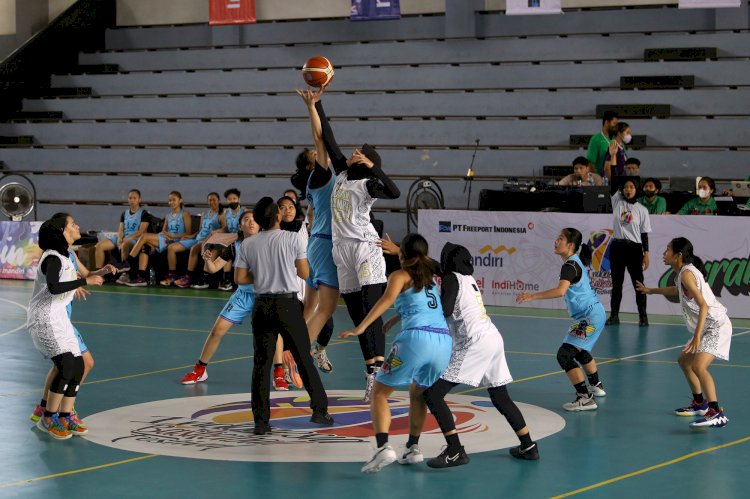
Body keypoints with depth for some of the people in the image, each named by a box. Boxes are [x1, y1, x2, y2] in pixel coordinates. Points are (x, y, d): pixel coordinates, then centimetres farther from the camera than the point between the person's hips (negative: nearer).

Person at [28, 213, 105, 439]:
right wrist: (85, 281, -26)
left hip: (59, 318, 10)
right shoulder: (52, 257, -16)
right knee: (66, 366, -18)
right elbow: (53, 287, -29)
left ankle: (65, 417, 16)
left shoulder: (65, 256, 14)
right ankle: (48, 419, -7)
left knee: (78, 366, 7)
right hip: (44, 319, -10)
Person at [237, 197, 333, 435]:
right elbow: (305, 274, 0)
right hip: (288, 304, -2)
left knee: (261, 364, 4)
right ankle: (319, 410, 13)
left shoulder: (248, 245, 1)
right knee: (304, 359, 9)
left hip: (262, 306, 2)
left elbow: (240, 278, 3)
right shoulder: (293, 239, -6)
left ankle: (261, 421, 2)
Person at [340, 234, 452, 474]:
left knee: (379, 393, 3)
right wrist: (396, 318, 50)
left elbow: (388, 298, -11)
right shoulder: (432, 277, 27)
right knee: (418, 393, 28)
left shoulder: (400, 275, 9)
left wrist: (361, 327, -16)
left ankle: (383, 447, -17)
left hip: (416, 338, -6)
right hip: (444, 339, 6)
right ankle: (413, 447, 19)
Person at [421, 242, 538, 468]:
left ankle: (455, 451, -14)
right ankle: (528, 446, 24)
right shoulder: (469, 279, 22)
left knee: (433, 393, -7)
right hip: (494, 339, 9)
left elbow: (445, 311, -16)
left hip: (474, 343, -9)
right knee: (500, 397, 22)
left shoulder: (452, 279, -2)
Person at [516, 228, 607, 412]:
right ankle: (596, 386, 52)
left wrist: (532, 296, -40)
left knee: (565, 354, -17)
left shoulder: (570, 265, -20)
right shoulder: (576, 262, 11)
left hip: (589, 317, -11)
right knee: (580, 351, 32)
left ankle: (585, 398, -20)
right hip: (594, 313, 11)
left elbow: (560, 290, -37)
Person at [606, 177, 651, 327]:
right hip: (617, 246, 2)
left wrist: (646, 254, -3)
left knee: (638, 283, 0)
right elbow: (612, 184, -5)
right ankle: (614, 315, 13)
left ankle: (643, 316, 6)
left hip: (634, 248, -2)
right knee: (616, 283, 7)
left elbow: (644, 234, 1)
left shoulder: (642, 210, 1)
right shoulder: (617, 201, 6)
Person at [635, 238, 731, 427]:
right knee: (684, 361, 23)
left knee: (698, 366, -27)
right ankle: (700, 404, 36)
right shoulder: (683, 272, 12)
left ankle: (716, 414, -36)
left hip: (717, 326, -11)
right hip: (707, 328, 11)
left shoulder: (687, 273, -18)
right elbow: (678, 291, 38)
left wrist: (697, 336, -34)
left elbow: (703, 305, -27)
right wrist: (651, 290, 48)